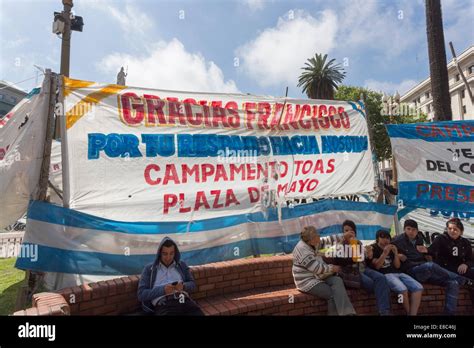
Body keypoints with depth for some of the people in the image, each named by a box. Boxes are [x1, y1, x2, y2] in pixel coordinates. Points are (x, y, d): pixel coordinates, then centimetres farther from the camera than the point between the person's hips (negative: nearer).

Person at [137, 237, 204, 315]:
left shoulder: (182, 265, 21)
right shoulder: (149, 269, 13)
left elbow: (192, 284, 20)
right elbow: (141, 294, 6)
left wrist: (183, 286, -3)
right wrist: (163, 290, -9)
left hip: (185, 301, 2)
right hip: (163, 305, -2)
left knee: (199, 314, -29)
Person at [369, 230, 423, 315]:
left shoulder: (391, 248, 21)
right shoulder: (373, 248, 4)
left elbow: (397, 266, 16)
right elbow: (376, 266, -7)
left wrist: (396, 253, 2)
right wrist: (384, 253, -13)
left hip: (397, 273, 6)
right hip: (385, 275, -6)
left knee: (418, 287, -17)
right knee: (403, 289, -33)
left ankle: (413, 313, -18)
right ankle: (409, 313, -11)